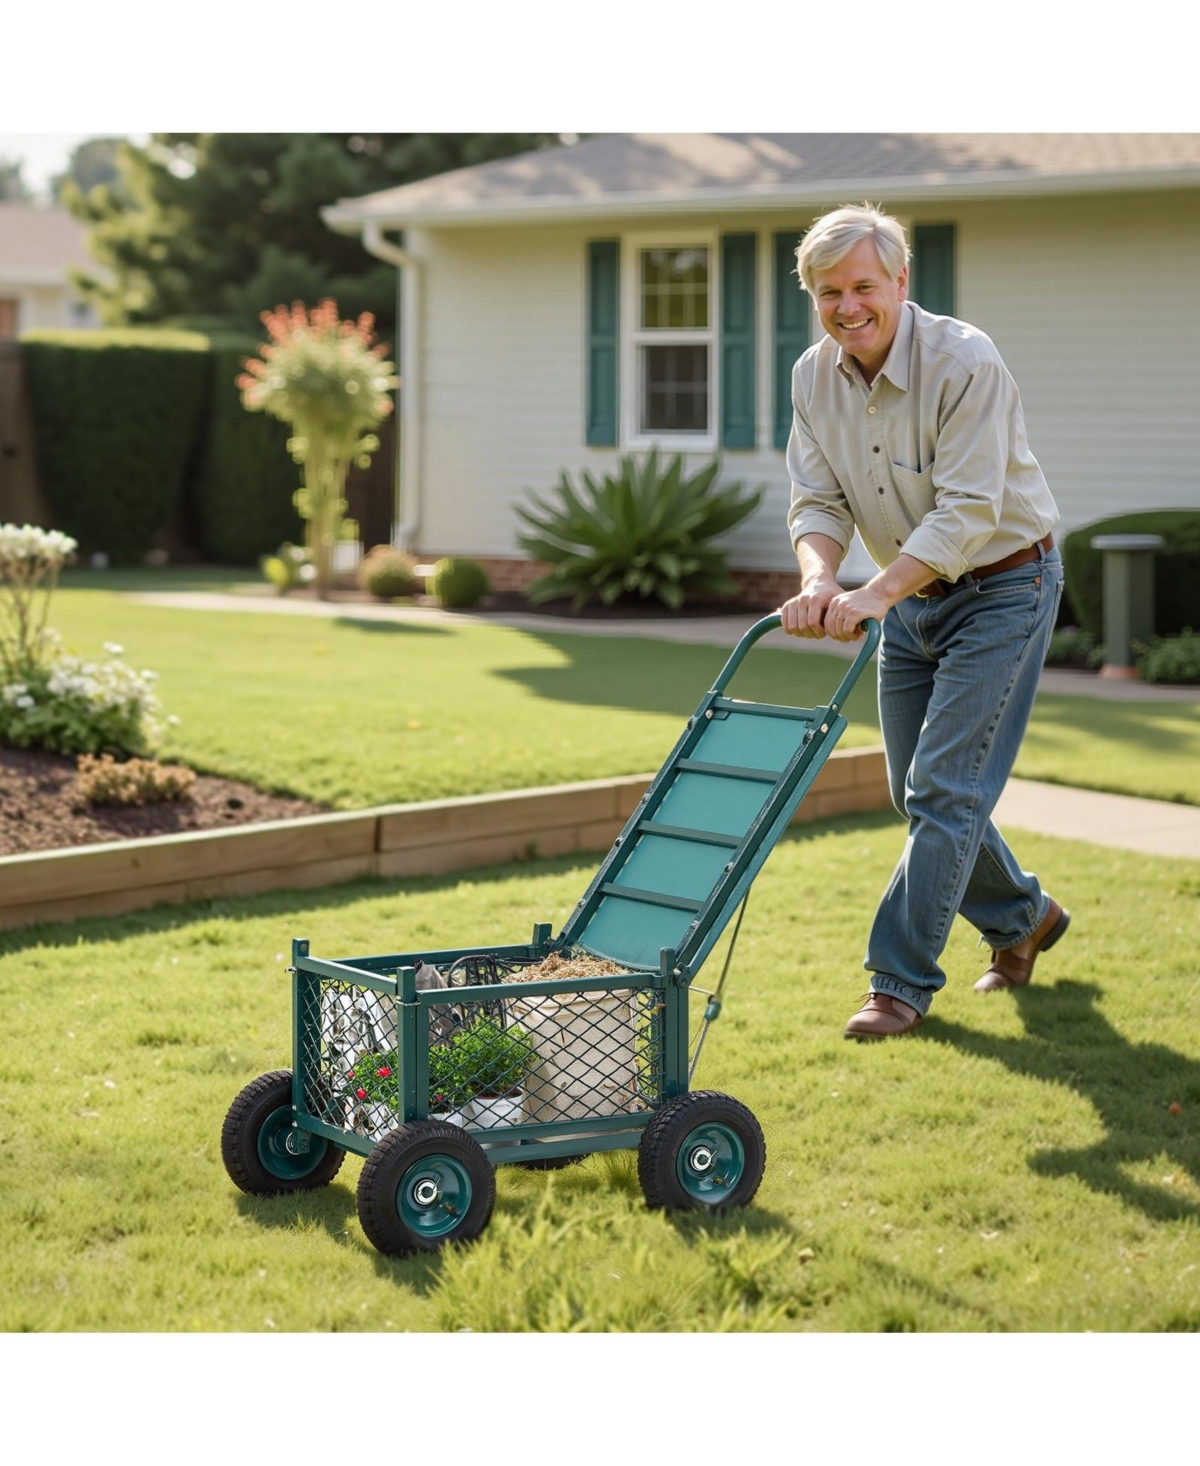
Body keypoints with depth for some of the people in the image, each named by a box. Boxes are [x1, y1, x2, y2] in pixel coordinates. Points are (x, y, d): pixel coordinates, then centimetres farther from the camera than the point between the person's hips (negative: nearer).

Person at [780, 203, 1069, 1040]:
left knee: (945, 789, -10)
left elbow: (968, 511, -28)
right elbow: (819, 500, -5)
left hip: (1003, 587, -7)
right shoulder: (815, 377, -4)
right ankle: (1021, 918, 34)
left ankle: (903, 981, -4)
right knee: (919, 791, 12)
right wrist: (819, 580, -27)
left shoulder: (964, 362, -24)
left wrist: (875, 596, -38)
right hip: (913, 599, 7)